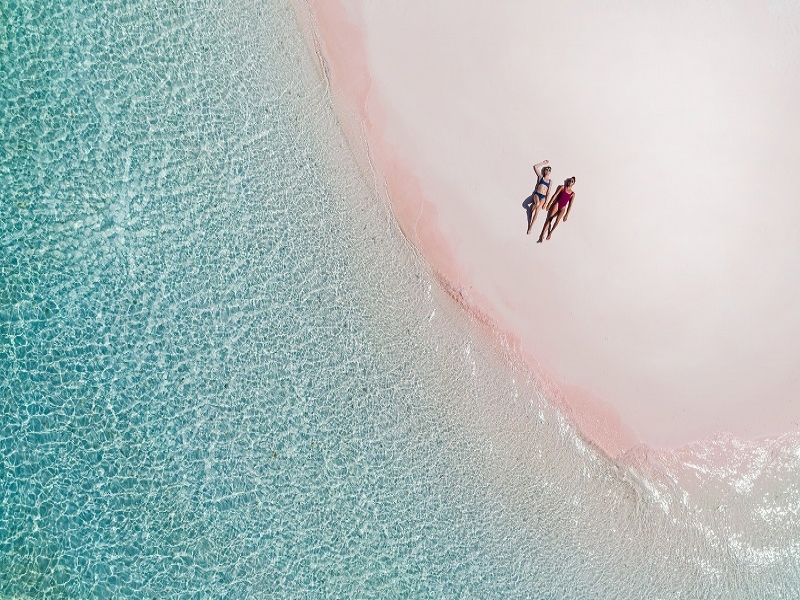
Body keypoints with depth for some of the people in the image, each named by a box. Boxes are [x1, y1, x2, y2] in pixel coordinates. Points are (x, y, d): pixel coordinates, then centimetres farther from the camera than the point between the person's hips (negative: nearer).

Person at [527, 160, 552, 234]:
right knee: (537, 204, -34)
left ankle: (531, 225, -5)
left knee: (537, 211, -11)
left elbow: (548, 193, 11)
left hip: (543, 197, 2)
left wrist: (546, 202, 2)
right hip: (536, 194, -2)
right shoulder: (540, 177, 8)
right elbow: (535, 166, 0)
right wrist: (543, 163, 8)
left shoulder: (550, 181, 14)